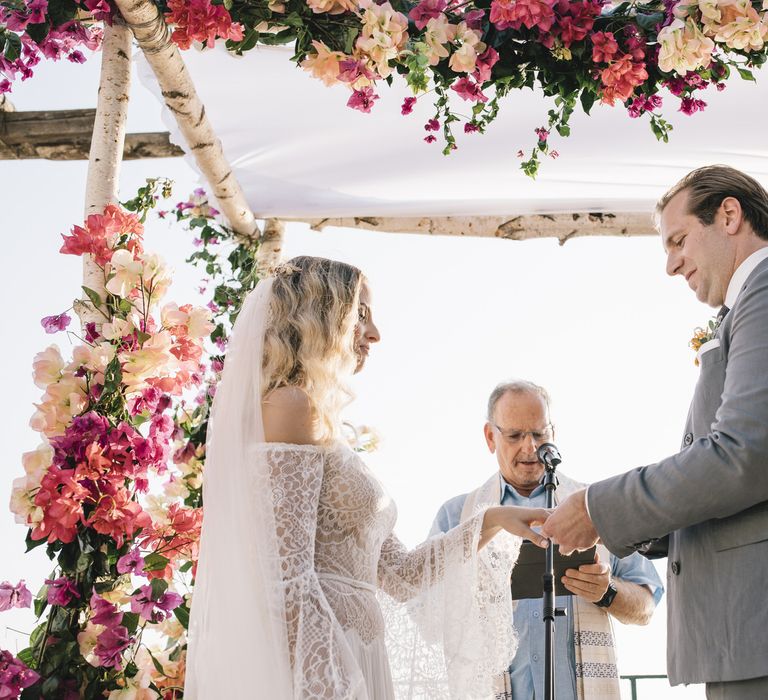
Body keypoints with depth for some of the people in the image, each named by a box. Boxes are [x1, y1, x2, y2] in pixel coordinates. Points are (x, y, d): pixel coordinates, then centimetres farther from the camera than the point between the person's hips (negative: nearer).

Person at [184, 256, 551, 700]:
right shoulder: (291, 403, -10)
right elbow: (287, 584, -19)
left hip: (349, 660, 9)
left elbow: (398, 574, 18)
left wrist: (491, 523, 14)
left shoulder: (320, 423, 16)